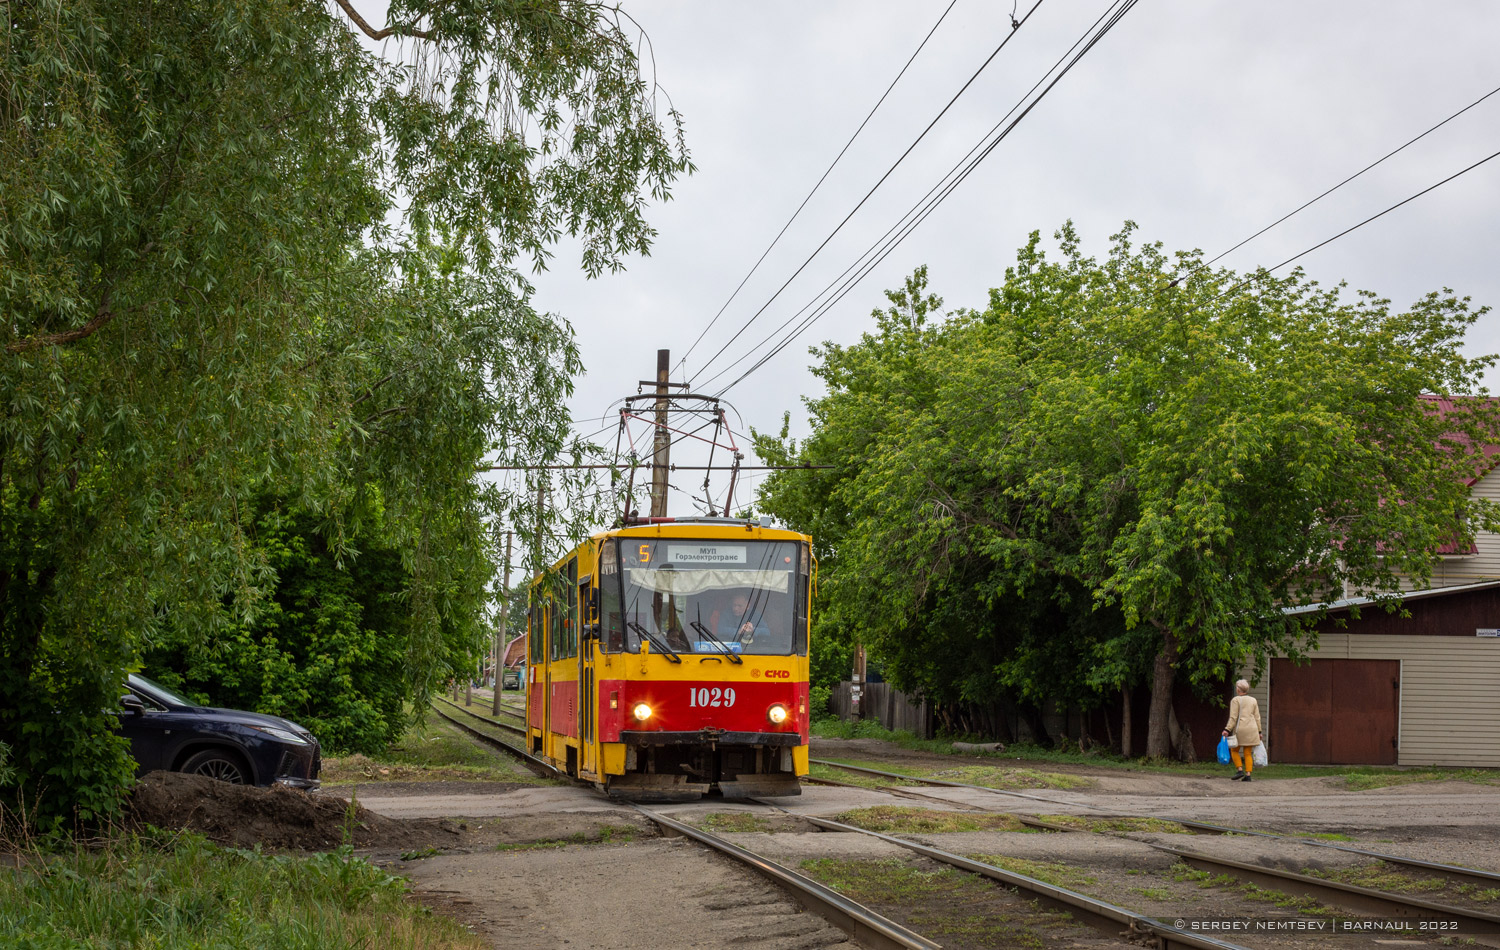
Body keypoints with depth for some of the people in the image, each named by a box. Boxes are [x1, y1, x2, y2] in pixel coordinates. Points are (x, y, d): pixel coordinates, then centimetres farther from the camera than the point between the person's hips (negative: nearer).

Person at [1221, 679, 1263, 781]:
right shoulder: (1253, 700, 11)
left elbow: (1233, 717, -11)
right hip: (1252, 729, 5)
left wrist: (1227, 730, -12)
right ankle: (1248, 775, -2)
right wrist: (1259, 732, 15)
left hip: (1240, 729, -5)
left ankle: (1240, 771, -5)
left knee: (1234, 750, 9)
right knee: (1248, 753, 6)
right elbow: (1257, 717, 10)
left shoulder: (1235, 700, -4)